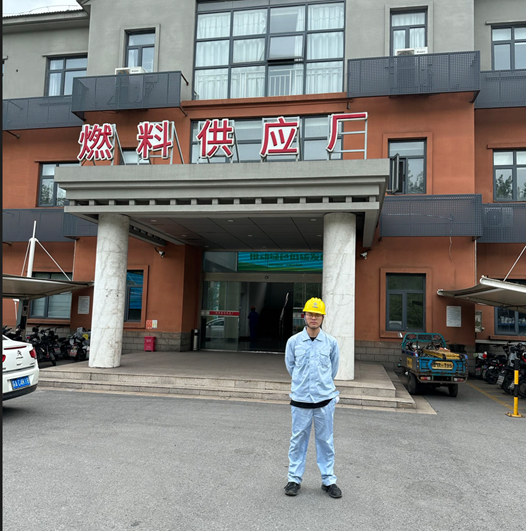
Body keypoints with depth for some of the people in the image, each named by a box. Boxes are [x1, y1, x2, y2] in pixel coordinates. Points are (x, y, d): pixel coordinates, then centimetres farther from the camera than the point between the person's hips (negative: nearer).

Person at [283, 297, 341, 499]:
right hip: (300, 399, 0)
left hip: (325, 399, 0)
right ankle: (294, 479, 22)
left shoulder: (331, 342, -1)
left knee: (326, 441, 10)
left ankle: (328, 480, 23)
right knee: (298, 440, 8)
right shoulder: (293, 341, -2)